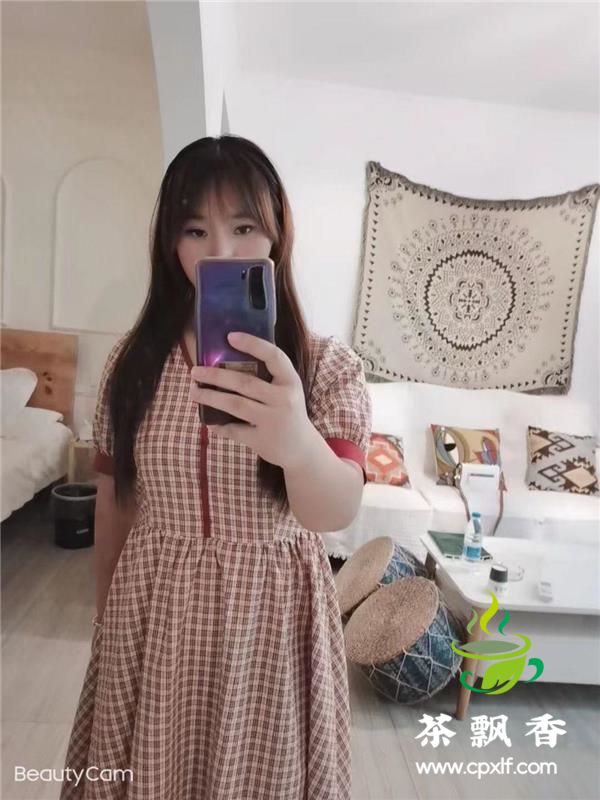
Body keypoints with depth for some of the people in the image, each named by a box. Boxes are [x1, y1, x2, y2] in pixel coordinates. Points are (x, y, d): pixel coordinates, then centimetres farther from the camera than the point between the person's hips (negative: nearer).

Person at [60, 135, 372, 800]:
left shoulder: (328, 365, -12)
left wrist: (298, 444, -49)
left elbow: (338, 511, -27)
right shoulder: (134, 359, -5)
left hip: (270, 616, -1)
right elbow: (113, 499, 3)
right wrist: (105, 618, 12)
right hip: (153, 614, 2)